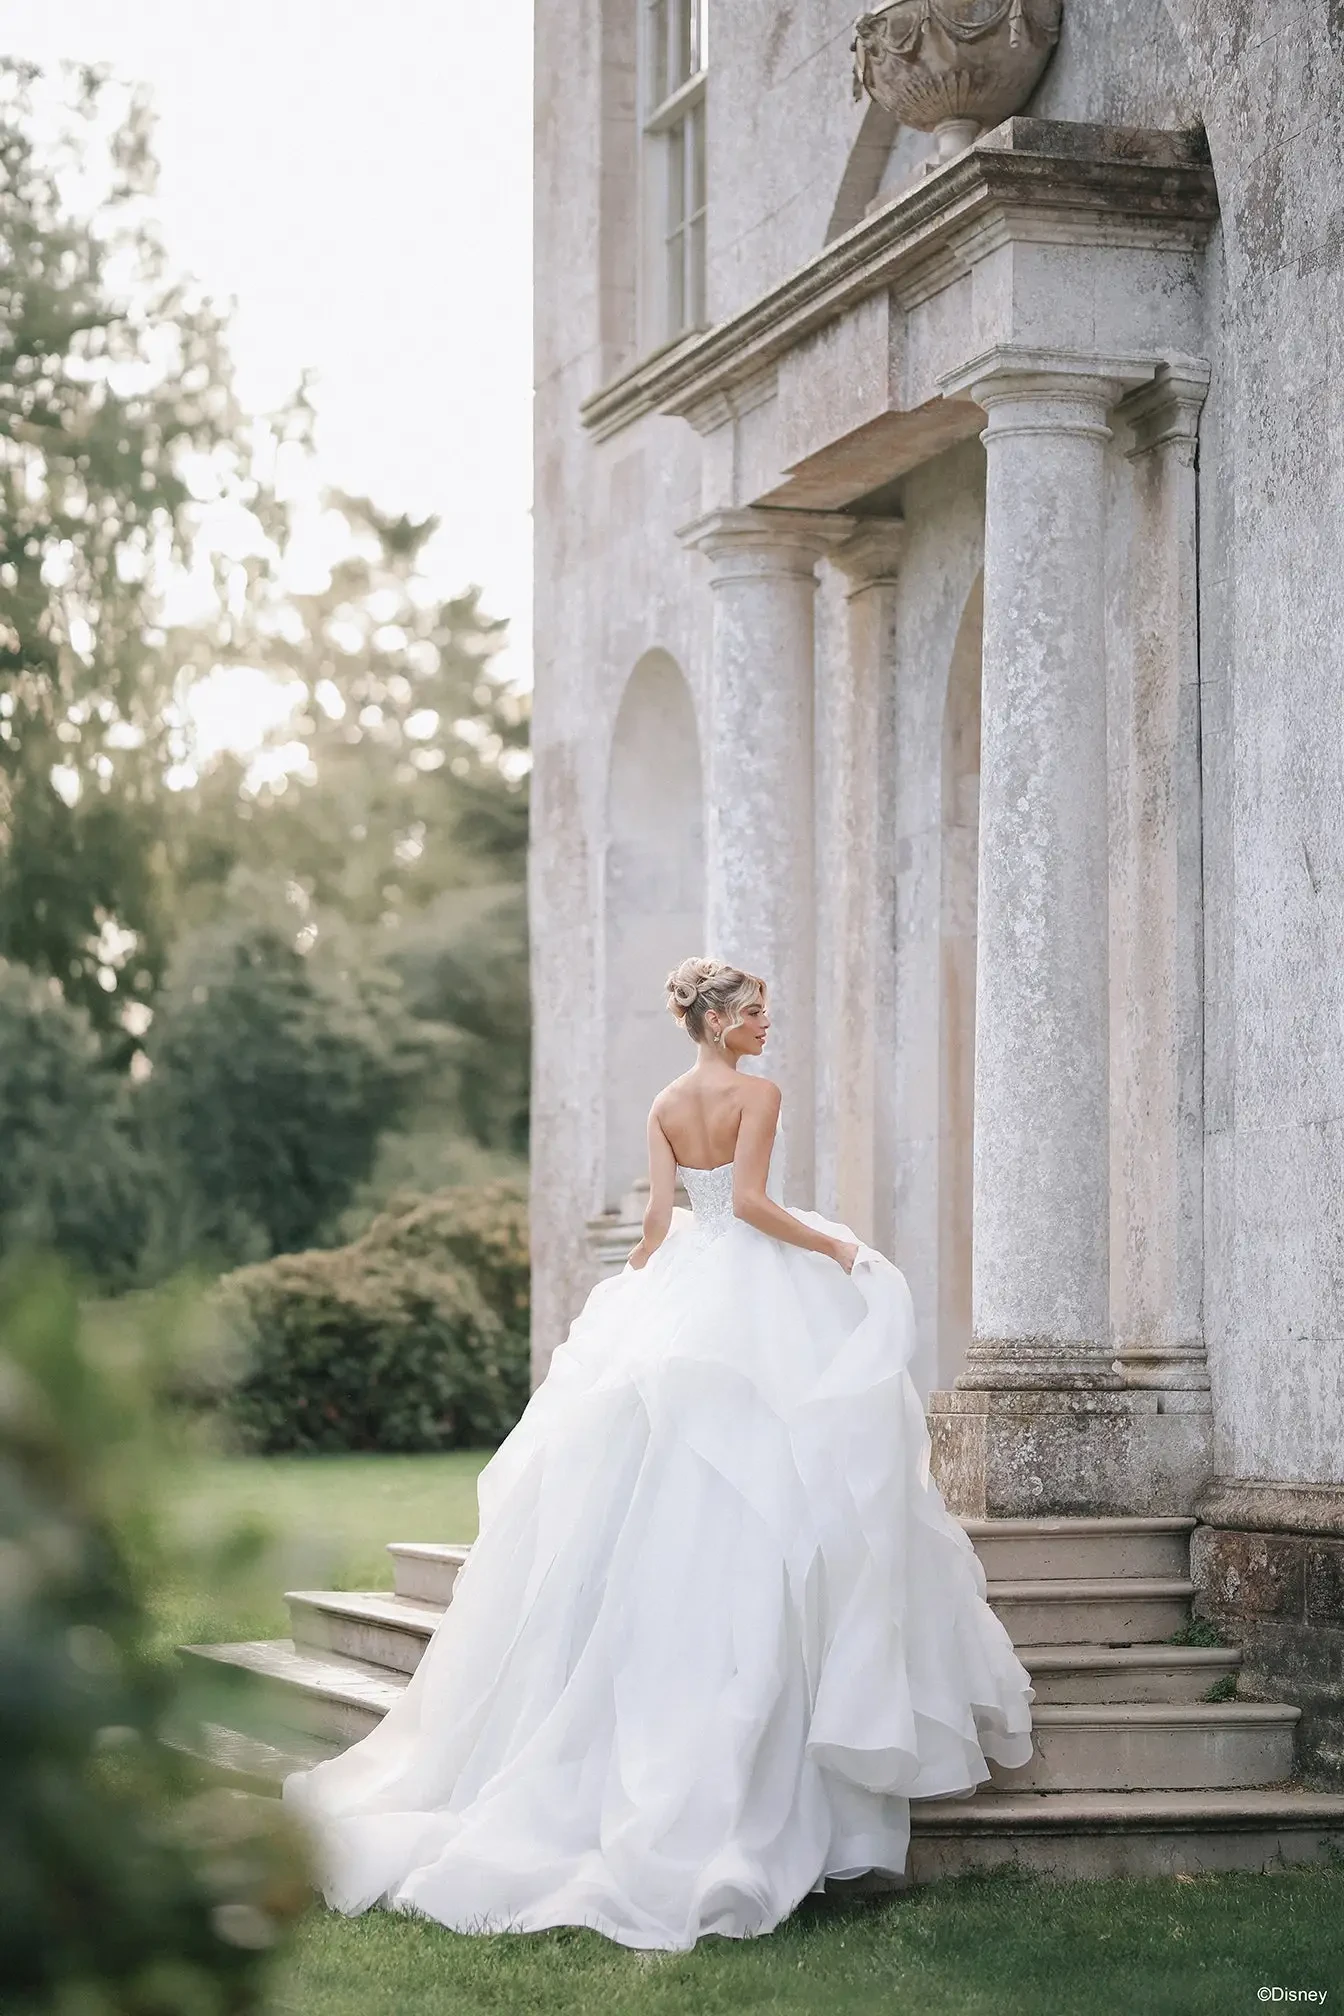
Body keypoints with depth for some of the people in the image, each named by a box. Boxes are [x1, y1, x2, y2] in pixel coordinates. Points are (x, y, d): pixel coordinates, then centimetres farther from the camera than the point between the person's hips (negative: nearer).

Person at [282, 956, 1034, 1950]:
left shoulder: (665, 1107, 10)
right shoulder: (759, 1093, -8)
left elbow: (659, 1221, 6)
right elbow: (750, 1201, -17)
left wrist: (625, 1295, 17)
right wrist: (836, 1246, -7)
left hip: (681, 1296, 6)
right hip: (759, 1298, -6)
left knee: (651, 1516, 8)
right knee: (757, 1506, -4)